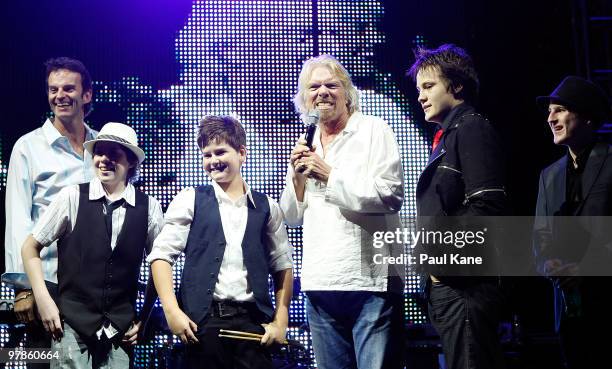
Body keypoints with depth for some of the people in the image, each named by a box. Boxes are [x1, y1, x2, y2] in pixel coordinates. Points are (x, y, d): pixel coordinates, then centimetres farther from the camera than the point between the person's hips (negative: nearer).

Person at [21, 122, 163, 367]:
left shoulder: (148, 207, 0)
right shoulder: (72, 197, -4)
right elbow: (30, 248, 5)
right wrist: (43, 300, -2)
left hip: (121, 330, 1)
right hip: (72, 325, -1)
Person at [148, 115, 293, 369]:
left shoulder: (266, 208, 12)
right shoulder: (190, 201, 6)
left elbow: (282, 267, 14)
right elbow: (161, 255, 2)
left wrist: (280, 321, 6)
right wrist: (172, 311, -9)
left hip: (253, 321, 1)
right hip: (202, 322, -1)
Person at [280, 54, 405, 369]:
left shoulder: (373, 130, 1)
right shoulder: (306, 144, 17)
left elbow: (391, 196, -12)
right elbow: (292, 217, 17)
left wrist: (330, 176, -12)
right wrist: (297, 175, 0)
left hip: (371, 281, -5)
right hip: (320, 284, 6)